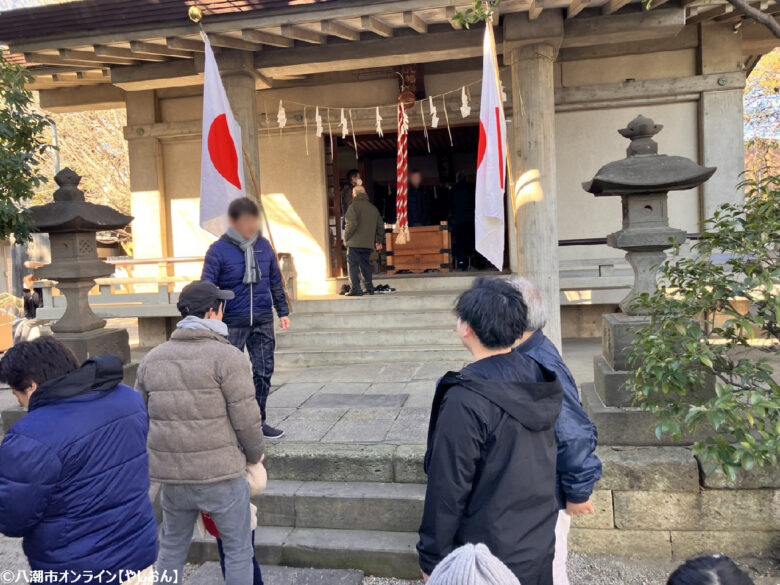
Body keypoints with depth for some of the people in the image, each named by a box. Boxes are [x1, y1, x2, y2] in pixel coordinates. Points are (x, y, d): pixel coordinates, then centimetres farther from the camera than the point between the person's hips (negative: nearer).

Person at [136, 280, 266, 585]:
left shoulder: (152, 359, 5)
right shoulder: (228, 357, -13)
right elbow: (246, 418, -14)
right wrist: (255, 454, 4)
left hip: (171, 473, 6)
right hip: (221, 474, -5)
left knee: (171, 547, 23)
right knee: (238, 550, 11)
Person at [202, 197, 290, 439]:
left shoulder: (264, 246, 6)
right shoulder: (218, 250, -7)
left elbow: (276, 281, 15)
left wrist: (283, 311, 15)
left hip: (263, 321, 4)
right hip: (232, 323, -4)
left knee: (264, 372, 10)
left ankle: (259, 421, 25)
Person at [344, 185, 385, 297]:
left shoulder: (354, 206, -5)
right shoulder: (373, 208, 15)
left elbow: (352, 223, -17)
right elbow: (380, 226, 16)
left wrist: (346, 236, -5)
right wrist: (379, 241, 21)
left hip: (354, 243, -6)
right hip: (368, 243, 6)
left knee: (353, 265, -3)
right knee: (366, 265, 16)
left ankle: (355, 289, -9)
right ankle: (369, 288, 16)